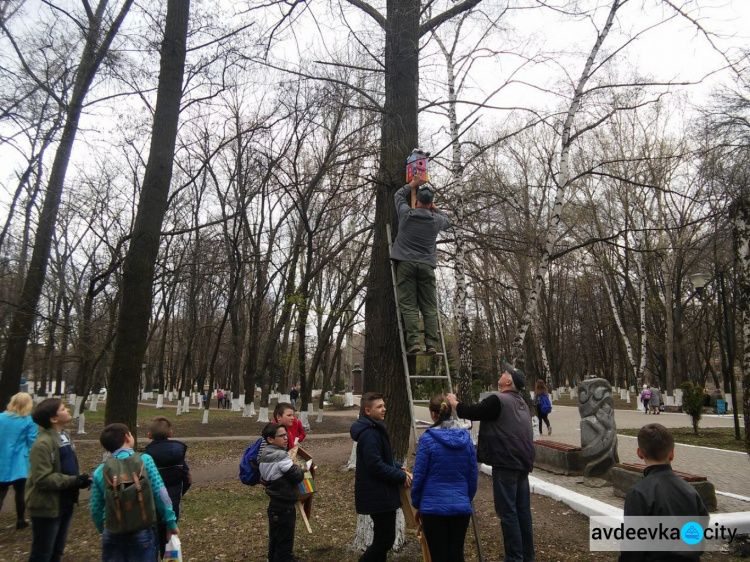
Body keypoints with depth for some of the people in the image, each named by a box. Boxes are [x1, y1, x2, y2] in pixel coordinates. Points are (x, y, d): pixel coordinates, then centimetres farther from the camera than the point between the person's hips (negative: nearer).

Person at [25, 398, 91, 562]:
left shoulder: (63, 436, 6)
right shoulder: (43, 444, -23)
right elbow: (43, 479, -27)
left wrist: (79, 479, -2)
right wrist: (75, 481, -25)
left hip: (64, 504, 8)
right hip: (47, 507, -8)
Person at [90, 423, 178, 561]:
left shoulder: (100, 471, -1)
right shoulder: (144, 460, -8)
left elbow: (96, 509, 5)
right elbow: (160, 494, -9)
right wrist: (171, 522, 0)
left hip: (113, 536, 2)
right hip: (141, 534, -2)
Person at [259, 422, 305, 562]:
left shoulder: (263, 455, 3)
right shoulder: (281, 456, -24)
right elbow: (298, 476, -21)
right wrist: (297, 467, 0)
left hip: (273, 505, 9)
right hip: (284, 507, -9)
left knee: (274, 540, 21)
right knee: (285, 543, 4)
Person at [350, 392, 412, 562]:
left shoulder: (375, 429, 12)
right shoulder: (369, 434, -21)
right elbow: (376, 466, -26)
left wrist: (399, 467, 5)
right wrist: (401, 476, -17)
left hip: (379, 493, 10)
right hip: (378, 495, -10)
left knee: (382, 538, 18)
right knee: (385, 539, -2)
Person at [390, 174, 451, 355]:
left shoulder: (406, 213, 4)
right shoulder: (436, 220, 6)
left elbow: (399, 195, 24)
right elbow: (448, 221, 31)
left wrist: (413, 183, 35)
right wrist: (435, 209, 33)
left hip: (406, 264, -1)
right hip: (427, 266, 1)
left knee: (408, 305, -6)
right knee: (429, 307, 1)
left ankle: (413, 342, -16)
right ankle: (431, 344, -7)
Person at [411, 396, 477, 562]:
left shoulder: (427, 439, -11)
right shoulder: (466, 438, 1)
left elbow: (419, 475, -8)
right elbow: (473, 475, 6)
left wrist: (416, 505, 5)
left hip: (434, 506, -4)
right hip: (461, 506, 4)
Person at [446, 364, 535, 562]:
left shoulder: (498, 400, -14)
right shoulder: (521, 402, 15)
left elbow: (471, 412, -11)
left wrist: (453, 402, 5)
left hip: (506, 463, -9)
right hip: (522, 462, 9)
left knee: (507, 511, -3)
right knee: (522, 509, 14)